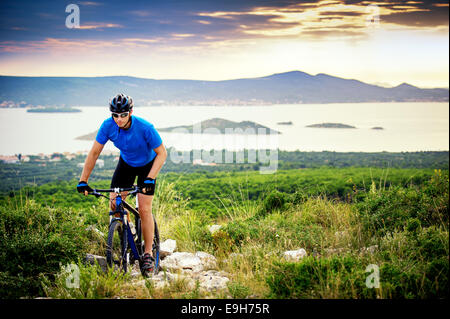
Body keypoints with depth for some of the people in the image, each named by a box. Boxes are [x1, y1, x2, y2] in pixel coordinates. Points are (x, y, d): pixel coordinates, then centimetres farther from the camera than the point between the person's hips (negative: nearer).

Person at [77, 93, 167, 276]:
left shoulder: (145, 128, -34)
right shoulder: (108, 126, -24)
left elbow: (162, 153, -26)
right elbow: (94, 152, -16)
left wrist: (150, 179, -38)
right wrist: (83, 180, -21)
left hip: (147, 165, -4)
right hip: (126, 163, 4)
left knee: (144, 210, -11)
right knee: (114, 204, -8)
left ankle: (148, 254, 0)